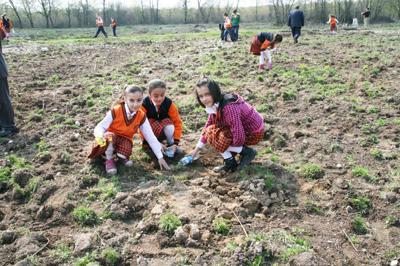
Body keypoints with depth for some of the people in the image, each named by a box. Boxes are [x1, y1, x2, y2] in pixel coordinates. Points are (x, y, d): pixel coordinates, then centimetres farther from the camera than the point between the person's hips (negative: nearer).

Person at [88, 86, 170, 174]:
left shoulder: (141, 116, -13)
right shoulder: (115, 111, -23)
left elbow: (151, 137, -11)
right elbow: (98, 128, -22)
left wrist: (160, 157, -13)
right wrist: (103, 135, -48)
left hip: (124, 140, 2)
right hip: (109, 141, -1)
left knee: (126, 152, -34)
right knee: (110, 136, -37)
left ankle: (121, 155, 5)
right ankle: (109, 159, -9)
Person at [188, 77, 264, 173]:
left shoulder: (229, 108, -32)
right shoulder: (215, 104, -3)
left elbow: (239, 138, -33)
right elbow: (208, 126, 11)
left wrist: (223, 148, -13)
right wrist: (196, 149, 13)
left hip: (253, 133, -9)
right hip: (243, 128, 9)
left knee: (212, 135, -18)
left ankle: (247, 152, -7)